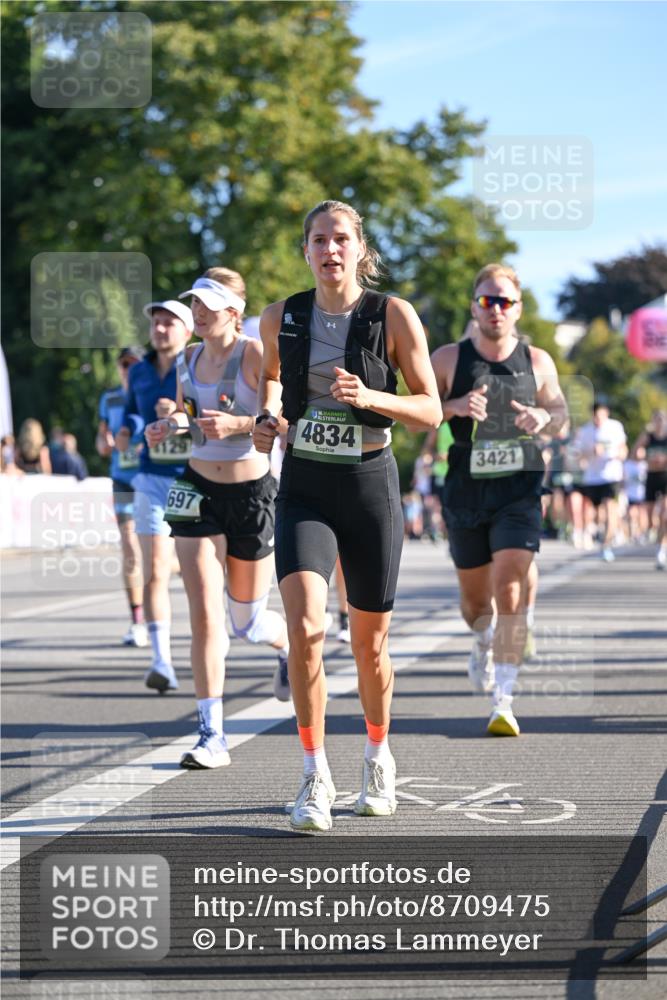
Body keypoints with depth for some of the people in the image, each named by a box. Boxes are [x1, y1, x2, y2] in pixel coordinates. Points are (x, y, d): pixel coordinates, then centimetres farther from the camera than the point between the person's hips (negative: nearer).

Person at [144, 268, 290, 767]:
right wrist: (169, 425, -3)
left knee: (247, 620, 10)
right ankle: (212, 736, -7)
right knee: (204, 613, -9)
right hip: (199, 489, 4)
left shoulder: (254, 354, -13)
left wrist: (238, 423, -30)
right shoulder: (189, 358, 4)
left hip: (252, 492, -4)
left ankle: (289, 646, 48)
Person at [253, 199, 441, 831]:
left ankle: (378, 757, 36)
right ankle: (315, 777, -8)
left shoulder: (393, 317, -7)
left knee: (369, 642, 10)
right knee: (304, 627, -19)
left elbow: (430, 411, -5)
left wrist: (369, 397, -22)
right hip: (303, 489, 1)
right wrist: (267, 416, 2)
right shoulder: (280, 318, 1)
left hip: (370, 487, -1)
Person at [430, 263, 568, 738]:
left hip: (519, 491, -1)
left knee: (511, 588, -17)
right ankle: (483, 642, 50)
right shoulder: (449, 359, -1)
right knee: (475, 597, 13)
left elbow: (560, 413, 16)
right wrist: (453, 406, -20)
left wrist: (544, 417, -8)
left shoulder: (537, 362, 3)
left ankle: (503, 701, -17)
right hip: (466, 492, 1)